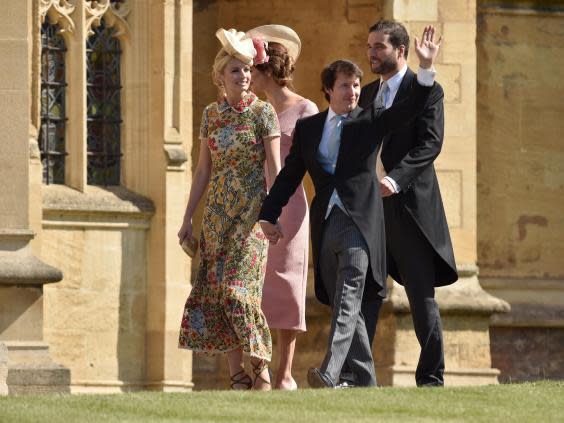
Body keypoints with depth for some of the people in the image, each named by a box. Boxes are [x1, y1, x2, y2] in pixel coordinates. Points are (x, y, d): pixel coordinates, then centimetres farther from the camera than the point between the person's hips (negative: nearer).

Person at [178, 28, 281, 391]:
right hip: (217, 213, 5)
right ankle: (237, 374, 3)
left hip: (251, 210, -5)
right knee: (215, 290, -1)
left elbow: (275, 167, -7)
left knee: (238, 289, -16)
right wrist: (188, 218, 12)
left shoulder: (263, 112, -3)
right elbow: (204, 170, 14)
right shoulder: (211, 115, 10)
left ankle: (262, 367, -7)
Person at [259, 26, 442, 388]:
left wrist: (426, 68, -16)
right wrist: (270, 215, 6)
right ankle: (365, 379, 14)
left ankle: (330, 373, -31)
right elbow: (290, 175, 15)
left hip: (360, 221, -4)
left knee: (348, 297, -18)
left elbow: (411, 108, -4)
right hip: (325, 223, 5)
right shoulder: (308, 128, 15)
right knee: (342, 303, 7)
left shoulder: (370, 122, 6)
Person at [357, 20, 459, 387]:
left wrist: (395, 179, -25)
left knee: (422, 296, 1)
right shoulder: (367, 94, 16)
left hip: (410, 205, -6)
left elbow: (431, 143, -14)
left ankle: (431, 377, 7)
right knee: (365, 294, 1)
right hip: (370, 208, 6)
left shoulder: (427, 91, -4)